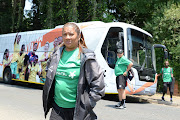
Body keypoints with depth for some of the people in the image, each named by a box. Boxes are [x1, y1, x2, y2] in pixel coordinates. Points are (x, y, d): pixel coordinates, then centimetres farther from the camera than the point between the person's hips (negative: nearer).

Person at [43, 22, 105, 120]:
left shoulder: (86, 57, -10)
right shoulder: (57, 54, 5)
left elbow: (98, 85, -9)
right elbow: (49, 75, 22)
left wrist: (87, 104, -10)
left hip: (78, 110, -4)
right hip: (57, 108, 4)